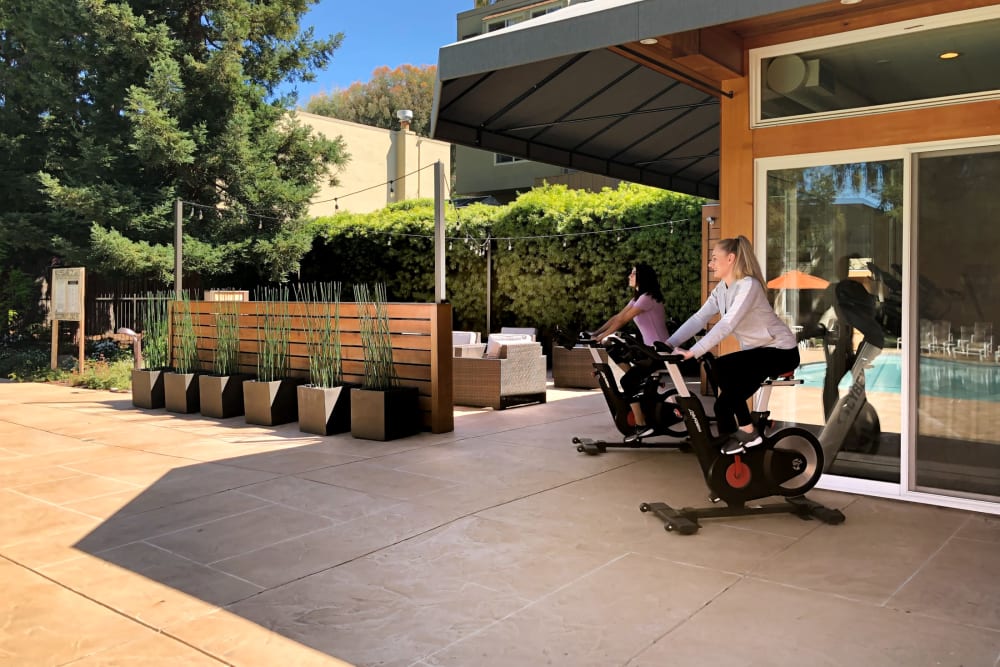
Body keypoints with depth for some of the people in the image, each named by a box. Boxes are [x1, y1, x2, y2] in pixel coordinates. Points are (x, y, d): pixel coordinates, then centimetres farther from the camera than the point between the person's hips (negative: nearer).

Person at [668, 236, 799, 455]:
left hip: (781, 350, -9)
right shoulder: (721, 289, 2)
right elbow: (698, 319, -5)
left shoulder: (748, 285, -24)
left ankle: (747, 432, -10)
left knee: (722, 367, -25)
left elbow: (727, 325, -35)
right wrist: (668, 344, -18)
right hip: (756, 350, 9)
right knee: (725, 402, -4)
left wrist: (692, 352, -41)